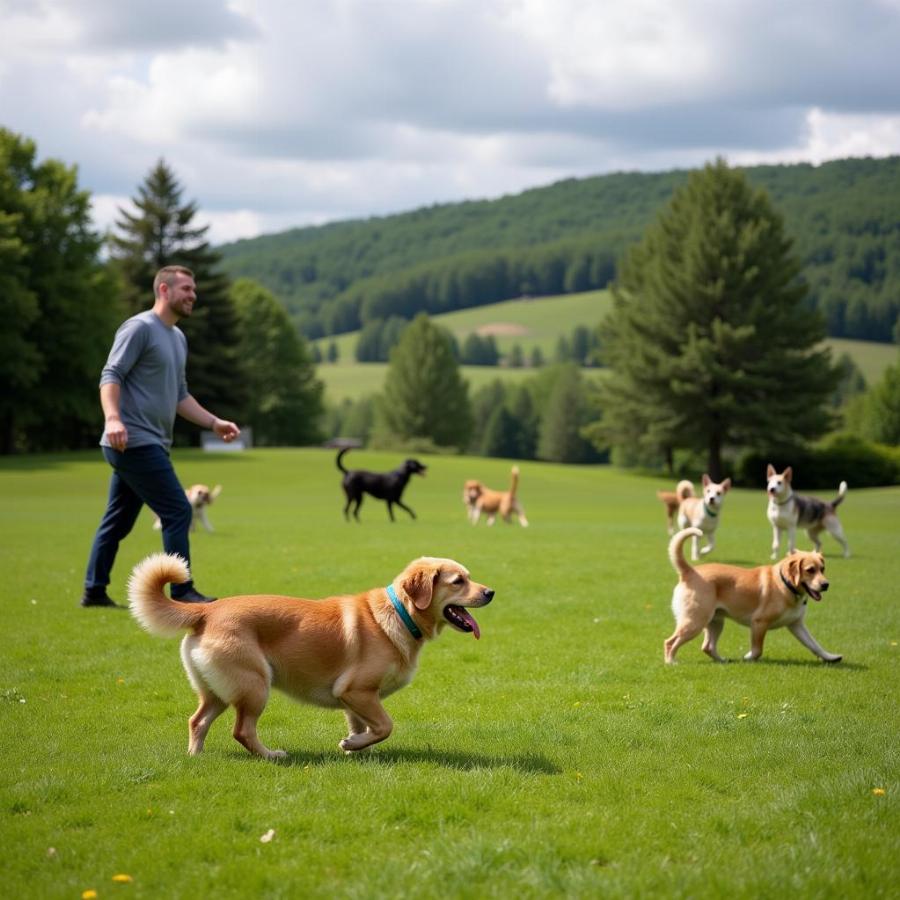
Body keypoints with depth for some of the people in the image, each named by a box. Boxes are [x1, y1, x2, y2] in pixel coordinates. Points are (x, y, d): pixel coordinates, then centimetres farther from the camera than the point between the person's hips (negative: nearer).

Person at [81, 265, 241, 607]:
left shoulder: (178, 338, 20)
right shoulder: (140, 328, -9)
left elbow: (179, 396, 27)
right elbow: (111, 376, -16)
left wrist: (214, 422, 17)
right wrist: (113, 418, -32)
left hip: (149, 445, 10)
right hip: (135, 442, -10)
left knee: (118, 520, 13)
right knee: (178, 512, -9)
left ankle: (94, 591, 18)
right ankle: (182, 593, -4)